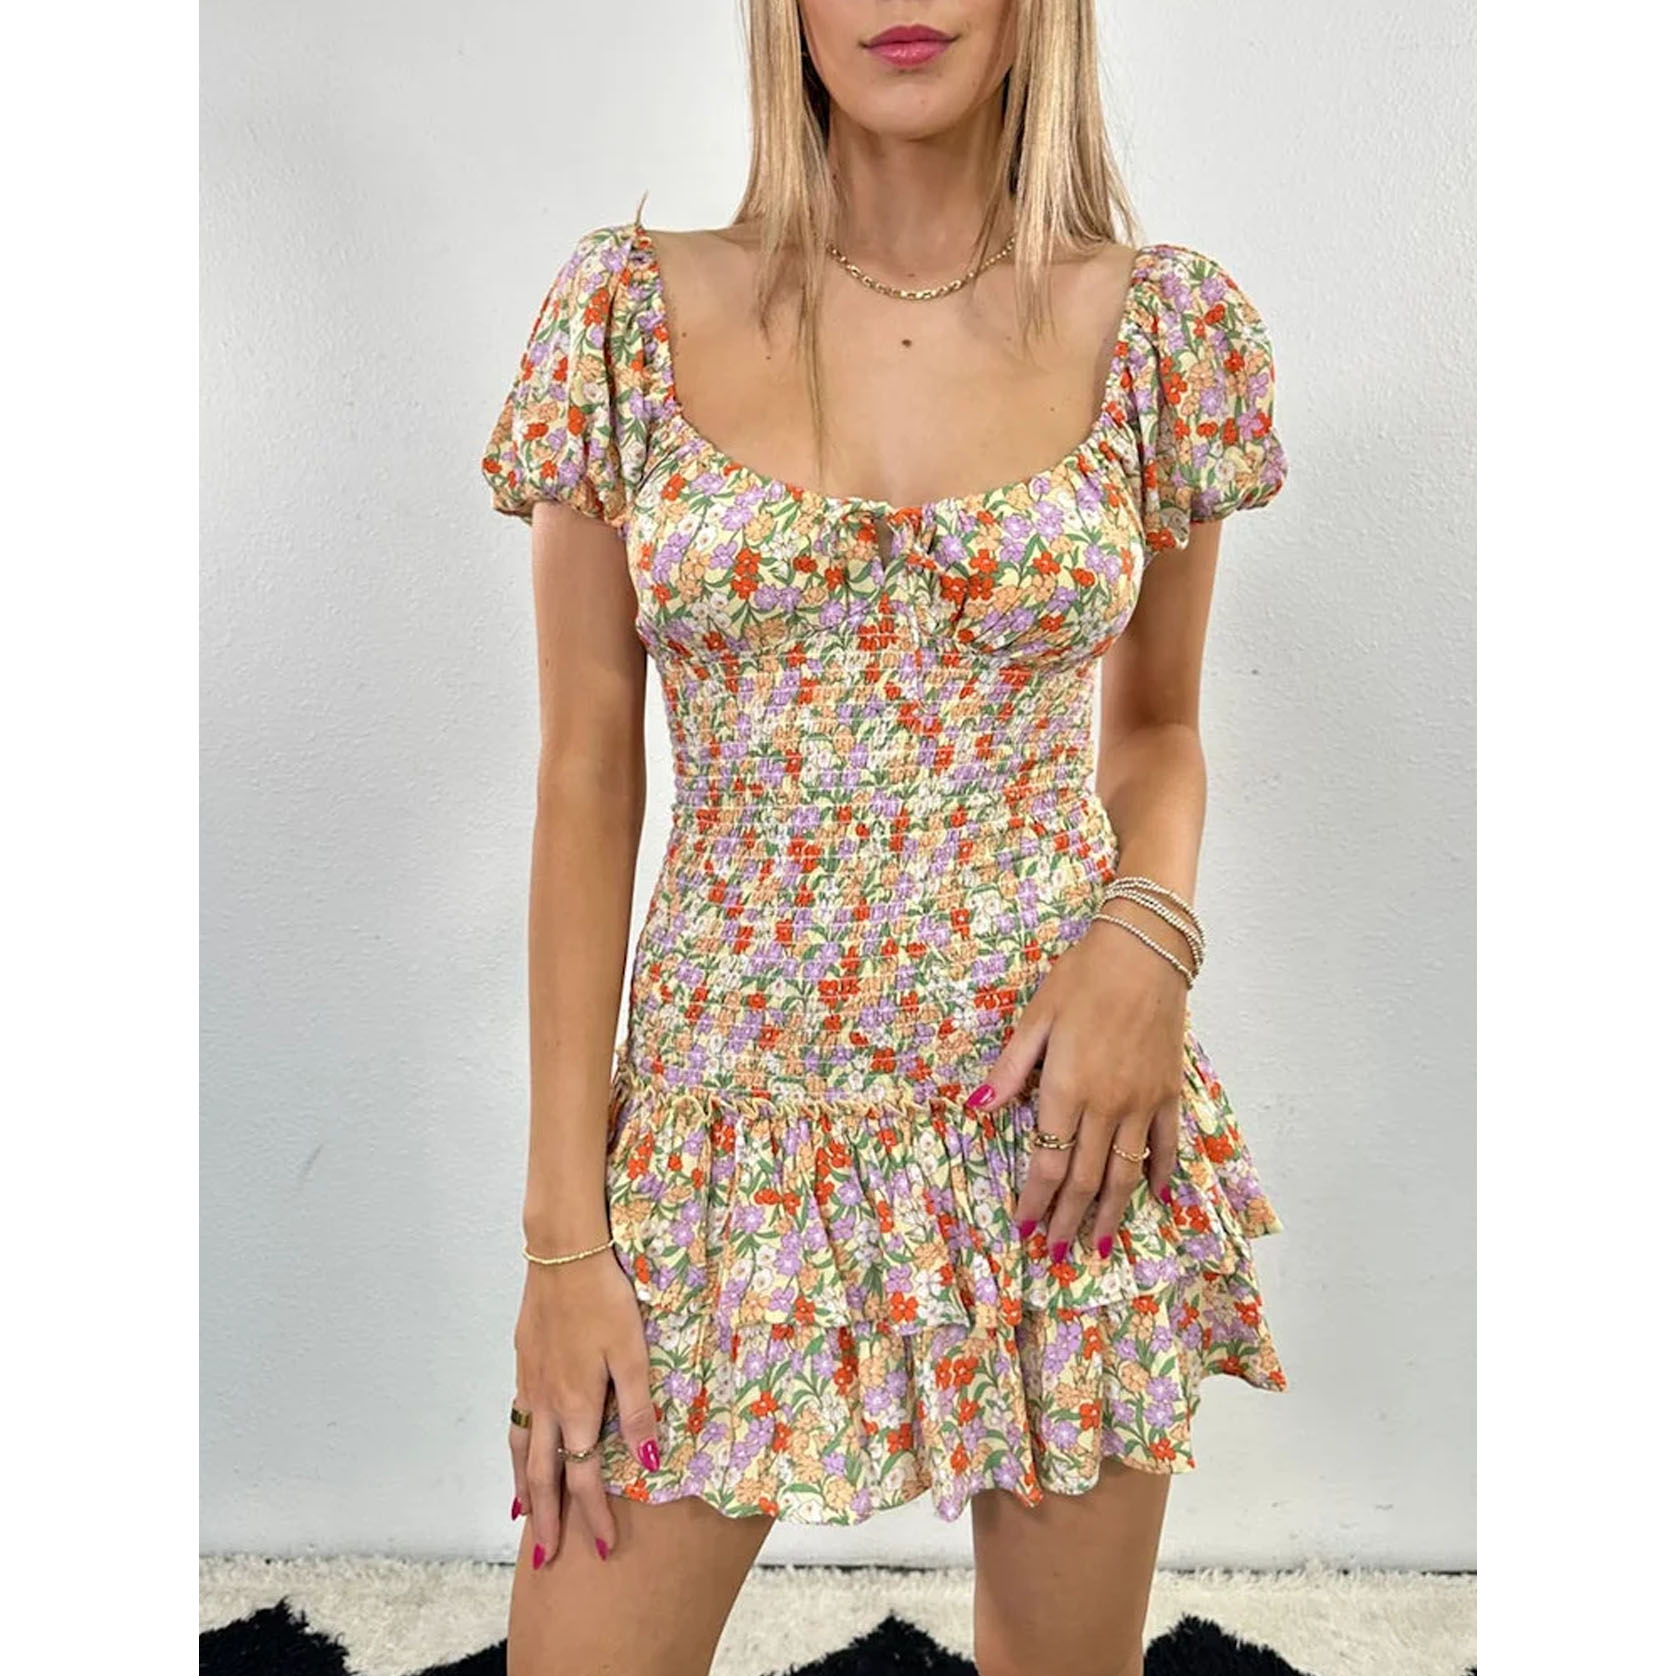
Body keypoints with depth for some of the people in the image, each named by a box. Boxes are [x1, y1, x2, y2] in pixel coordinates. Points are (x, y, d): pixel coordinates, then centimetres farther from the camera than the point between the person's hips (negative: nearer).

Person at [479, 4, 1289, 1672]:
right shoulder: (627, 311, -2)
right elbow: (586, 780, -1)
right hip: (732, 1103, 0)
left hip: (1066, 1109, 1)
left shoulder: (1170, 324, -1)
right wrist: (563, 1226, -3)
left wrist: (1148, 931, -12)